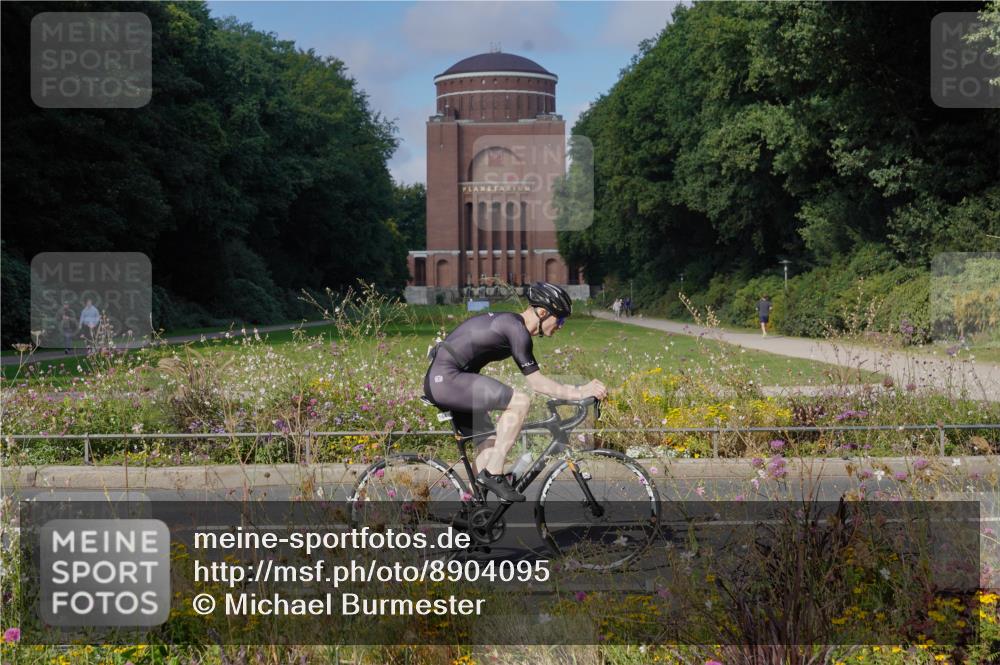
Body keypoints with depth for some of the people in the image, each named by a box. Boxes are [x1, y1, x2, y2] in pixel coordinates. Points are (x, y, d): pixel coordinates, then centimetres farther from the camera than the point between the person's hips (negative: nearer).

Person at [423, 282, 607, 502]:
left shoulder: (509, 322, 16)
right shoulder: (517, 329, -14)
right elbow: (535, 382, -14)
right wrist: (578, 393, -15)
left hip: (439, 382, 11)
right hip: (446, 378, -11)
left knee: (491, 443, 13)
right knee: (519, 401, -18)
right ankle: (493, 474, -13)